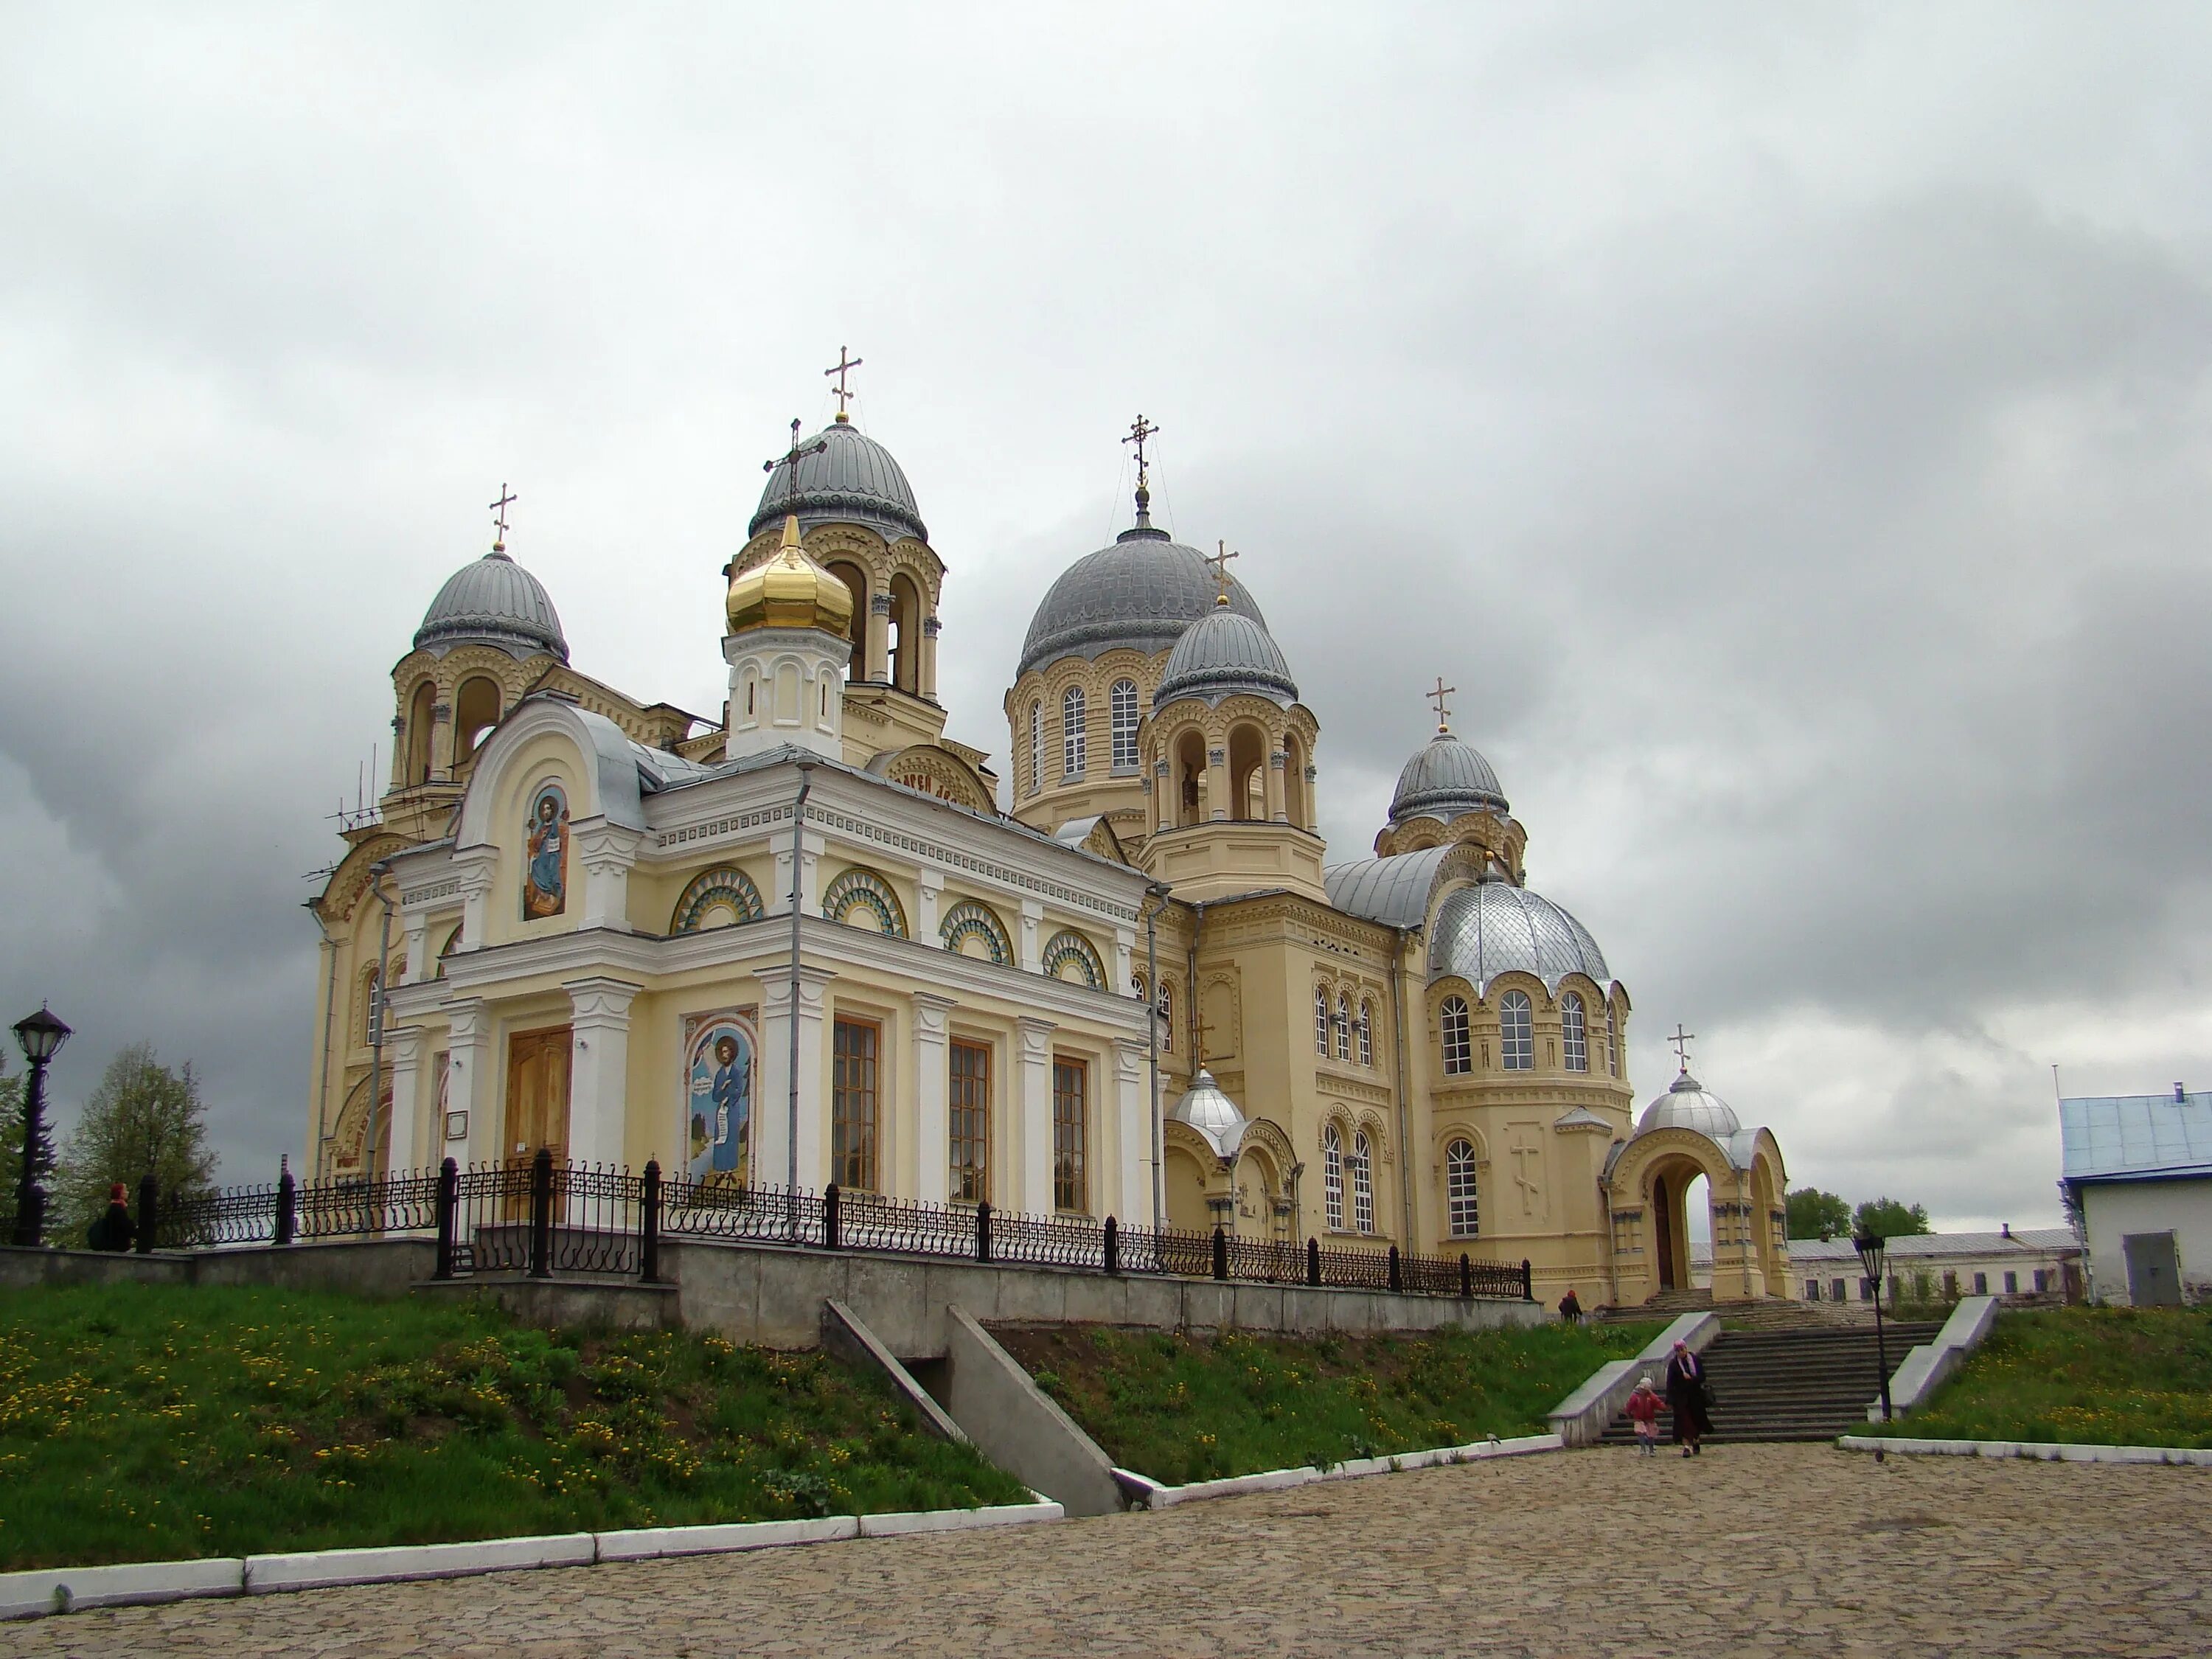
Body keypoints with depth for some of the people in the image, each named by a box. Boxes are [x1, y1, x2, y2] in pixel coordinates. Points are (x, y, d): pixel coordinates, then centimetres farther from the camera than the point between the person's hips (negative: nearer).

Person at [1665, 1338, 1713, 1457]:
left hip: (1696, 1396, 2)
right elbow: (1670, 1383, -7)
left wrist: (1690, 1378, -20)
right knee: (1684, 1421, -9)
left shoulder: (1695, 1360, -1)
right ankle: (1687, 1447, -8)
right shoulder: (1673, 1364, -5)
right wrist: (1670, 1401, -12)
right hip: (1681, 1398, -2)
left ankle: (1696, 1442, 34)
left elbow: (1702, 1377, -2)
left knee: (1697, 1419, 11)